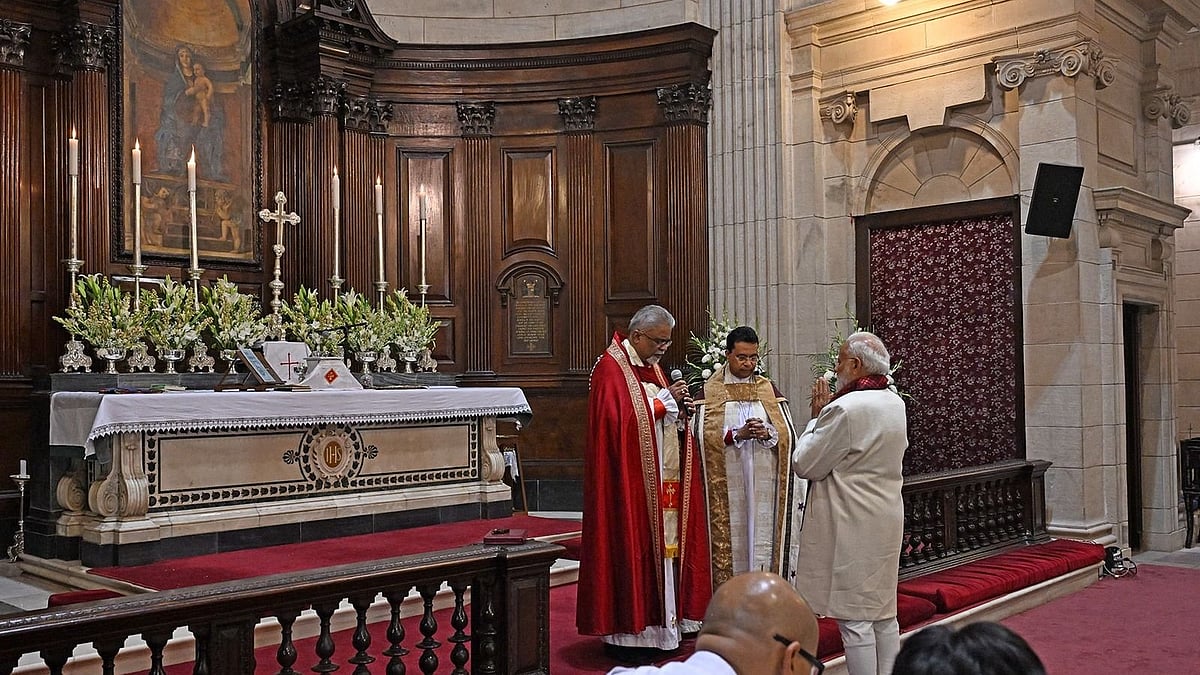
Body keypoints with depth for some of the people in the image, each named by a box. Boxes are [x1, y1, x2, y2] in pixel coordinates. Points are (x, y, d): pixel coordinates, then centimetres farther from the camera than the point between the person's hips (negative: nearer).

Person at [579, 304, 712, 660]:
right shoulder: (611, 367, -11)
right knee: (631, 549, -5)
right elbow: (622, 420, -22)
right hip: (630, 481, -9)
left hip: (662, 482, 9)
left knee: (661, 546, 9)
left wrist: (678, 406, -1)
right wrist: (665, 398, -16)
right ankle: (625, 633, 1)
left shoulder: (652, 366, 17)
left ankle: (655, 623, 17)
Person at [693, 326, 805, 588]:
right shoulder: (710, 392, 4)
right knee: (732, 540, -2)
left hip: (765, 485, 2)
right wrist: (738, 434, -16)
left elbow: (789, 435, 7)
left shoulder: (769, 390, 11)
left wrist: (767, 434, -12)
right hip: (728, 486, -2)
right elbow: (705, 437, -4)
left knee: (764, 535, 0)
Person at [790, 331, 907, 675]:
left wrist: (817, 415, -3)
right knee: (884, 614, 16)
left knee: (854, 618, 0)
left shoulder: (844, 409, -20)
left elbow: (805, 464, -13)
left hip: (851, 528, -9)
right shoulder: (895, 403, 7)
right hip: (886, 523, 9)